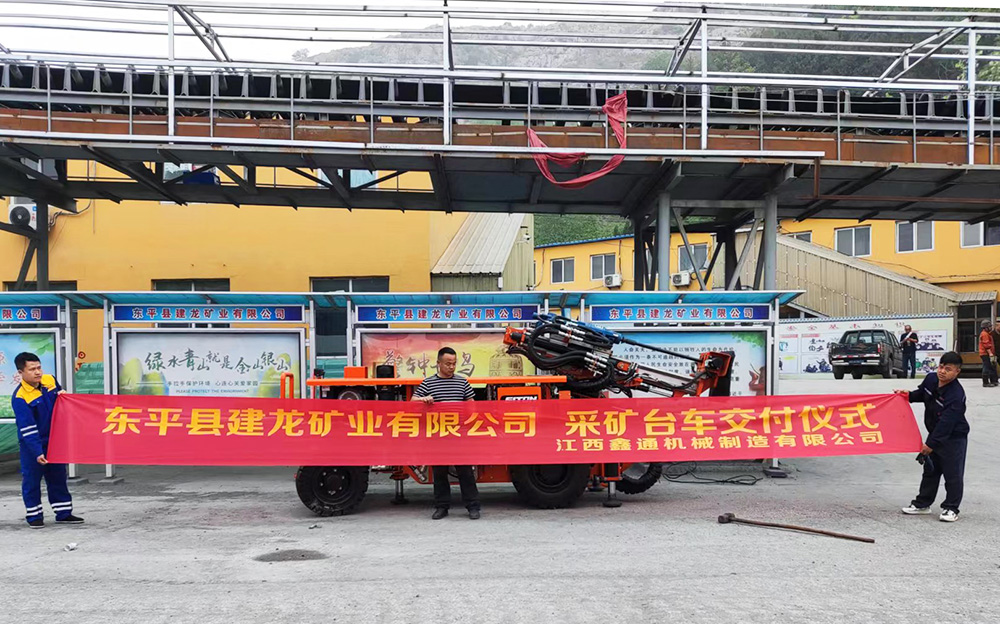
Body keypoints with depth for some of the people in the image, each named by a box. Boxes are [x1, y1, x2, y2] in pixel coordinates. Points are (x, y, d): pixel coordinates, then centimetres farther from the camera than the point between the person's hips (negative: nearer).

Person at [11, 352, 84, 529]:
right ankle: (34, 515, 19)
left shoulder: (50, 380, -5)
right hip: (31, 444, -6)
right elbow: (27, 429, -24)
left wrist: (63, 395, -8)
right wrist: (37, 452, -27)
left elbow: (60, 394, 17)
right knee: (31, 480, 5)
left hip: (54, 440, 6)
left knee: (58, 477, 12)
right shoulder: (20, 397, -22)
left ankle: (63, 513, 21)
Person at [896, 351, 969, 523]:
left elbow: (946, 423, -28)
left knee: (952, 474, 1)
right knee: (930, 470, 17)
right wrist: (908, 395, -1)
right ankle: (922, 503, 27)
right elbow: (921, 394, 19)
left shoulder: (956, 396, -28)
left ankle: (951, 508, 15)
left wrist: (931, 444, -26)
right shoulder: (930, 379, -6)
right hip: (934, 433, 8)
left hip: (954, 437, -8)